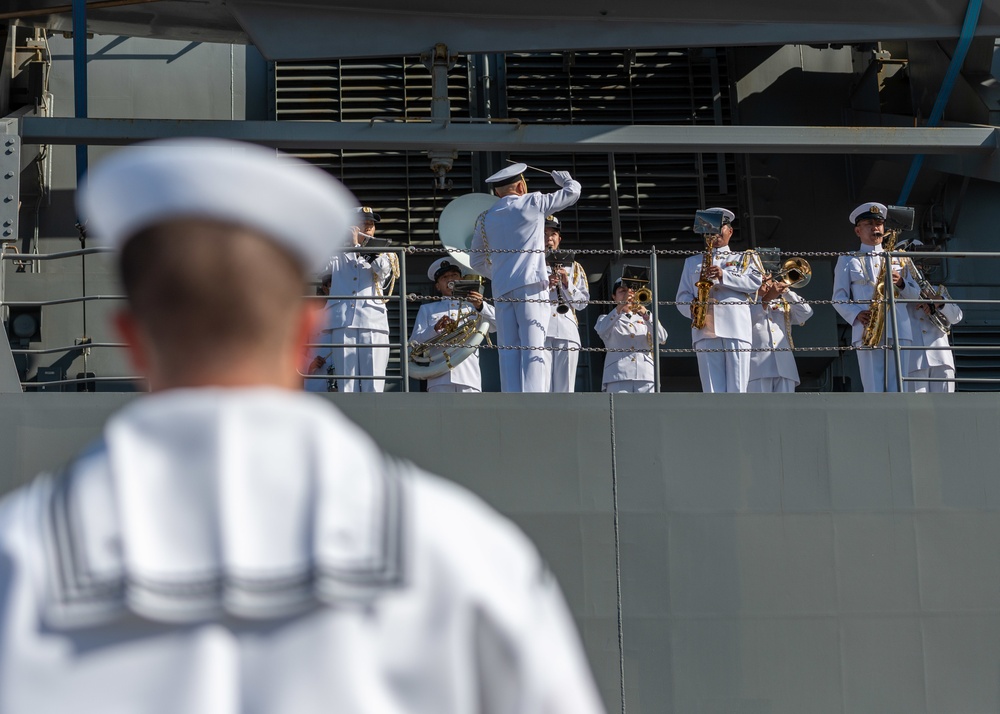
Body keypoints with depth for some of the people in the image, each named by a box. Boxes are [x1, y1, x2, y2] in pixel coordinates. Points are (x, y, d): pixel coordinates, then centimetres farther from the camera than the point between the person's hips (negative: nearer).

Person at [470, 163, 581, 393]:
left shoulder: (486, 218, 16)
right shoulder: (533, 203, 3)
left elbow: (476, 261, 22)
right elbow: (572, 193, 12)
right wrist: (564, 179, 34)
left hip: (501, 290, 4)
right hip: (530, 285, -4)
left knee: (509, 350, 3)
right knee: (533, 348, -9)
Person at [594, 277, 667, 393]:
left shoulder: (644, 318, 25)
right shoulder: (607, 319, 19)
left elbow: (662, 338, 5)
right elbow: (602, 331, -7)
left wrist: (646, 315, -11)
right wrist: (619, 308, -17)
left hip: (645, 376, 2)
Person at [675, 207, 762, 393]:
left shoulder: (744, 258, 20)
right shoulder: (692, 262, 26)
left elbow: (755, 281, 2)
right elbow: (682, 296, 19)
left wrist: (724, 276, -11)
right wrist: (692, 307, -5)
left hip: (737, 328, -1)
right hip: (705, 330, 1)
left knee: (737, 390, -9)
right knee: (712, 392, -7)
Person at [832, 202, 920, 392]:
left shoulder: (897, 258, 22)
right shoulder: (847, 260, 14)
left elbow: (915, 292, 17)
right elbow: (839, 298, 7)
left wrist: (901, 283, -6)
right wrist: (857, 314, -13)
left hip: (898, 329, 3)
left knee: (896, 392, -4)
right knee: (874, 393, -9)